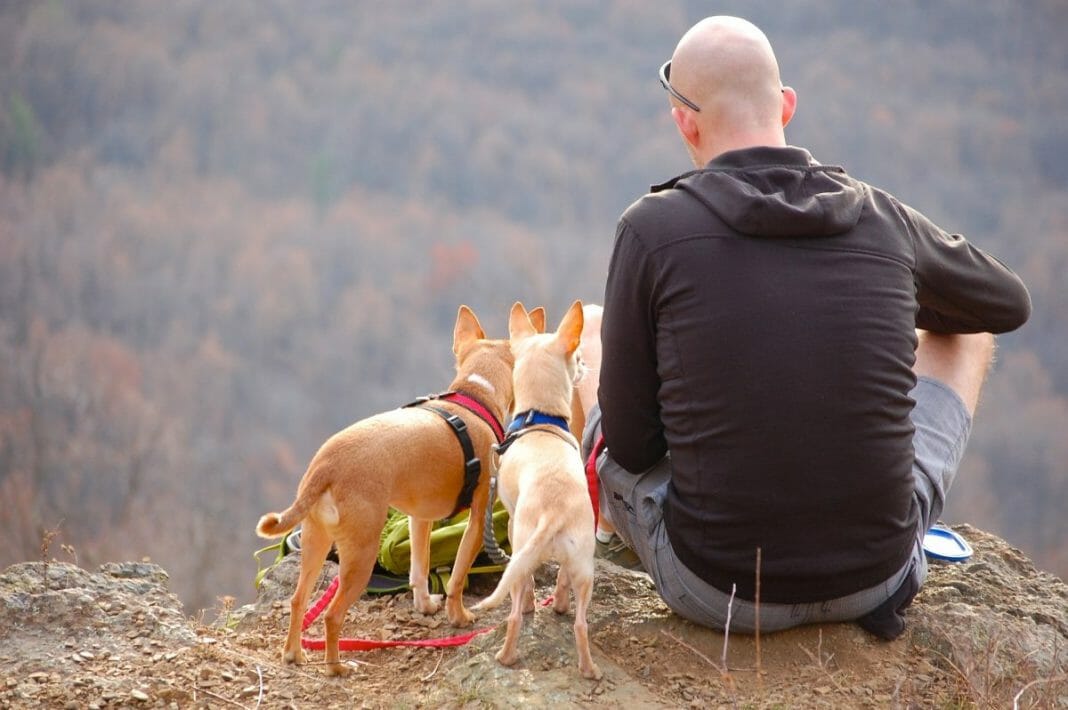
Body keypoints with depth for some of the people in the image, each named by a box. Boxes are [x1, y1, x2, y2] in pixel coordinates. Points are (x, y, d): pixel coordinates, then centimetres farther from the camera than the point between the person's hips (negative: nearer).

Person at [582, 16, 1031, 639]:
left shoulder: (653, 228, -11)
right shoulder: (884, 219, -3)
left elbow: (631, 443, -5)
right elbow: (1012, 303, 18)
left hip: (716, 592, -1)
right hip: (876, 580, 1)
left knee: (599, 425, 28)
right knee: (965, 333, 26)